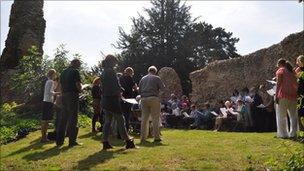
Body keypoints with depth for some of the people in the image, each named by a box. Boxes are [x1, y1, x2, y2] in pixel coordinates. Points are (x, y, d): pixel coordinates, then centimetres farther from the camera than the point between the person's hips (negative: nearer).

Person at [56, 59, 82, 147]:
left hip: (64, 96, 7)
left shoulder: (63, 72, 15)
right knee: (73, 118, -2)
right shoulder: (75, 71, -7)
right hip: (73, 96, -7)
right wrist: (79, 90, 6)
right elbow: (78, 85, -13)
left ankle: (59, 140, 15)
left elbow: (61, 85, 16)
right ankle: (72, 141, 1)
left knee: (63, 118, 11)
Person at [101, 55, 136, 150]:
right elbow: (116, 86, -17)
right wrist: (119, 93, 1)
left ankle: (105, 143, 11)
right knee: (120, 120, -4)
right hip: (112, 99, -9)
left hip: (105, 99, 9)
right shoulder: (111, 71, -12)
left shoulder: (104, 72, 16)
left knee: (107, 121, 11)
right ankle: (127, 141, 0)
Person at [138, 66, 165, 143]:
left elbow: (139, 91, 16)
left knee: (144, 118, 7)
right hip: (153, 98, -4)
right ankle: (156, 137, 0)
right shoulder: (156, 78, 3)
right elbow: (163, 88, 0)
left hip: (144, 99, 4)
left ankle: (143, 137, 9)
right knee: (155, 119, -1)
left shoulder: (143, 79, 15)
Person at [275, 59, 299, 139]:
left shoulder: (280, 71, 0)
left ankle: (283, 134, 0)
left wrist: (276, 95, -12)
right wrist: (295, 93, 18)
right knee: (293, 116, 11)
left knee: (281, 116, 0)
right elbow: (296, 84, 16)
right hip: (293, 95, 6)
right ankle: (293, 134, 8)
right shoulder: (292, 72, 18)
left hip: (283, 96, -5)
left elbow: (278, 84, -10)